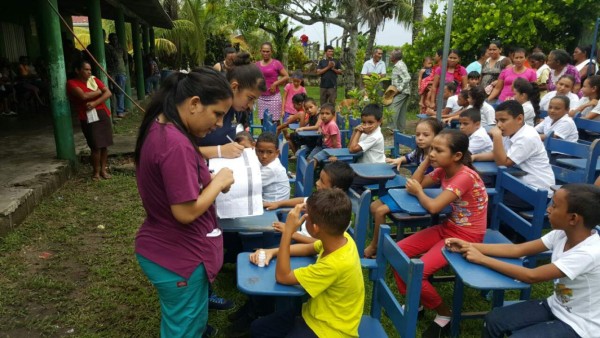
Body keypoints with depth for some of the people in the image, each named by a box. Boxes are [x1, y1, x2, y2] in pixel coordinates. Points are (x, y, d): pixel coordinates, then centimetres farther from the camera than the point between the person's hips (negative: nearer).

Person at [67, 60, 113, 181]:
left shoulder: (94, 79, 12)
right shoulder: (72, 83, -1)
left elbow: (108, 93, 1)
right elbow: (84, 96, -17)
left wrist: (95, 103, -11)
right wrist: (99, 91, -2)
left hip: (103, 114, 5)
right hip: (88, 118, -5)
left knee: (105, 145, 6)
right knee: (96, 146, -8)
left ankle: (103, 169, 20)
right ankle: (96, 172, 9)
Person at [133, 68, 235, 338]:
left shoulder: (159, 128, 2)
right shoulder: (175, 143, -29)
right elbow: (186, 212, -28)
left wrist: (208, 179, 2)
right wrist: (218, 182, -15)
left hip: (164, 249, 9)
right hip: (179, 257, -9)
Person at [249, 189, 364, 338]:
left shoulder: (336, 264, -36)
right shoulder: (341, 238, -13)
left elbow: (282, 276, -25)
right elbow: (308, 248, 8)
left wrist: (287, 231, -27)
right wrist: (272, 251, -3)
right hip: (318, 312, 7)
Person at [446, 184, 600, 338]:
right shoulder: (561, 234, -9)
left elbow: (531, 276, -31)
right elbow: (517, 249, -6)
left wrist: (482, 259, -26)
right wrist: (470, 246, -14)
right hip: (555, 307, 6)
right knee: (494, 320, -4)